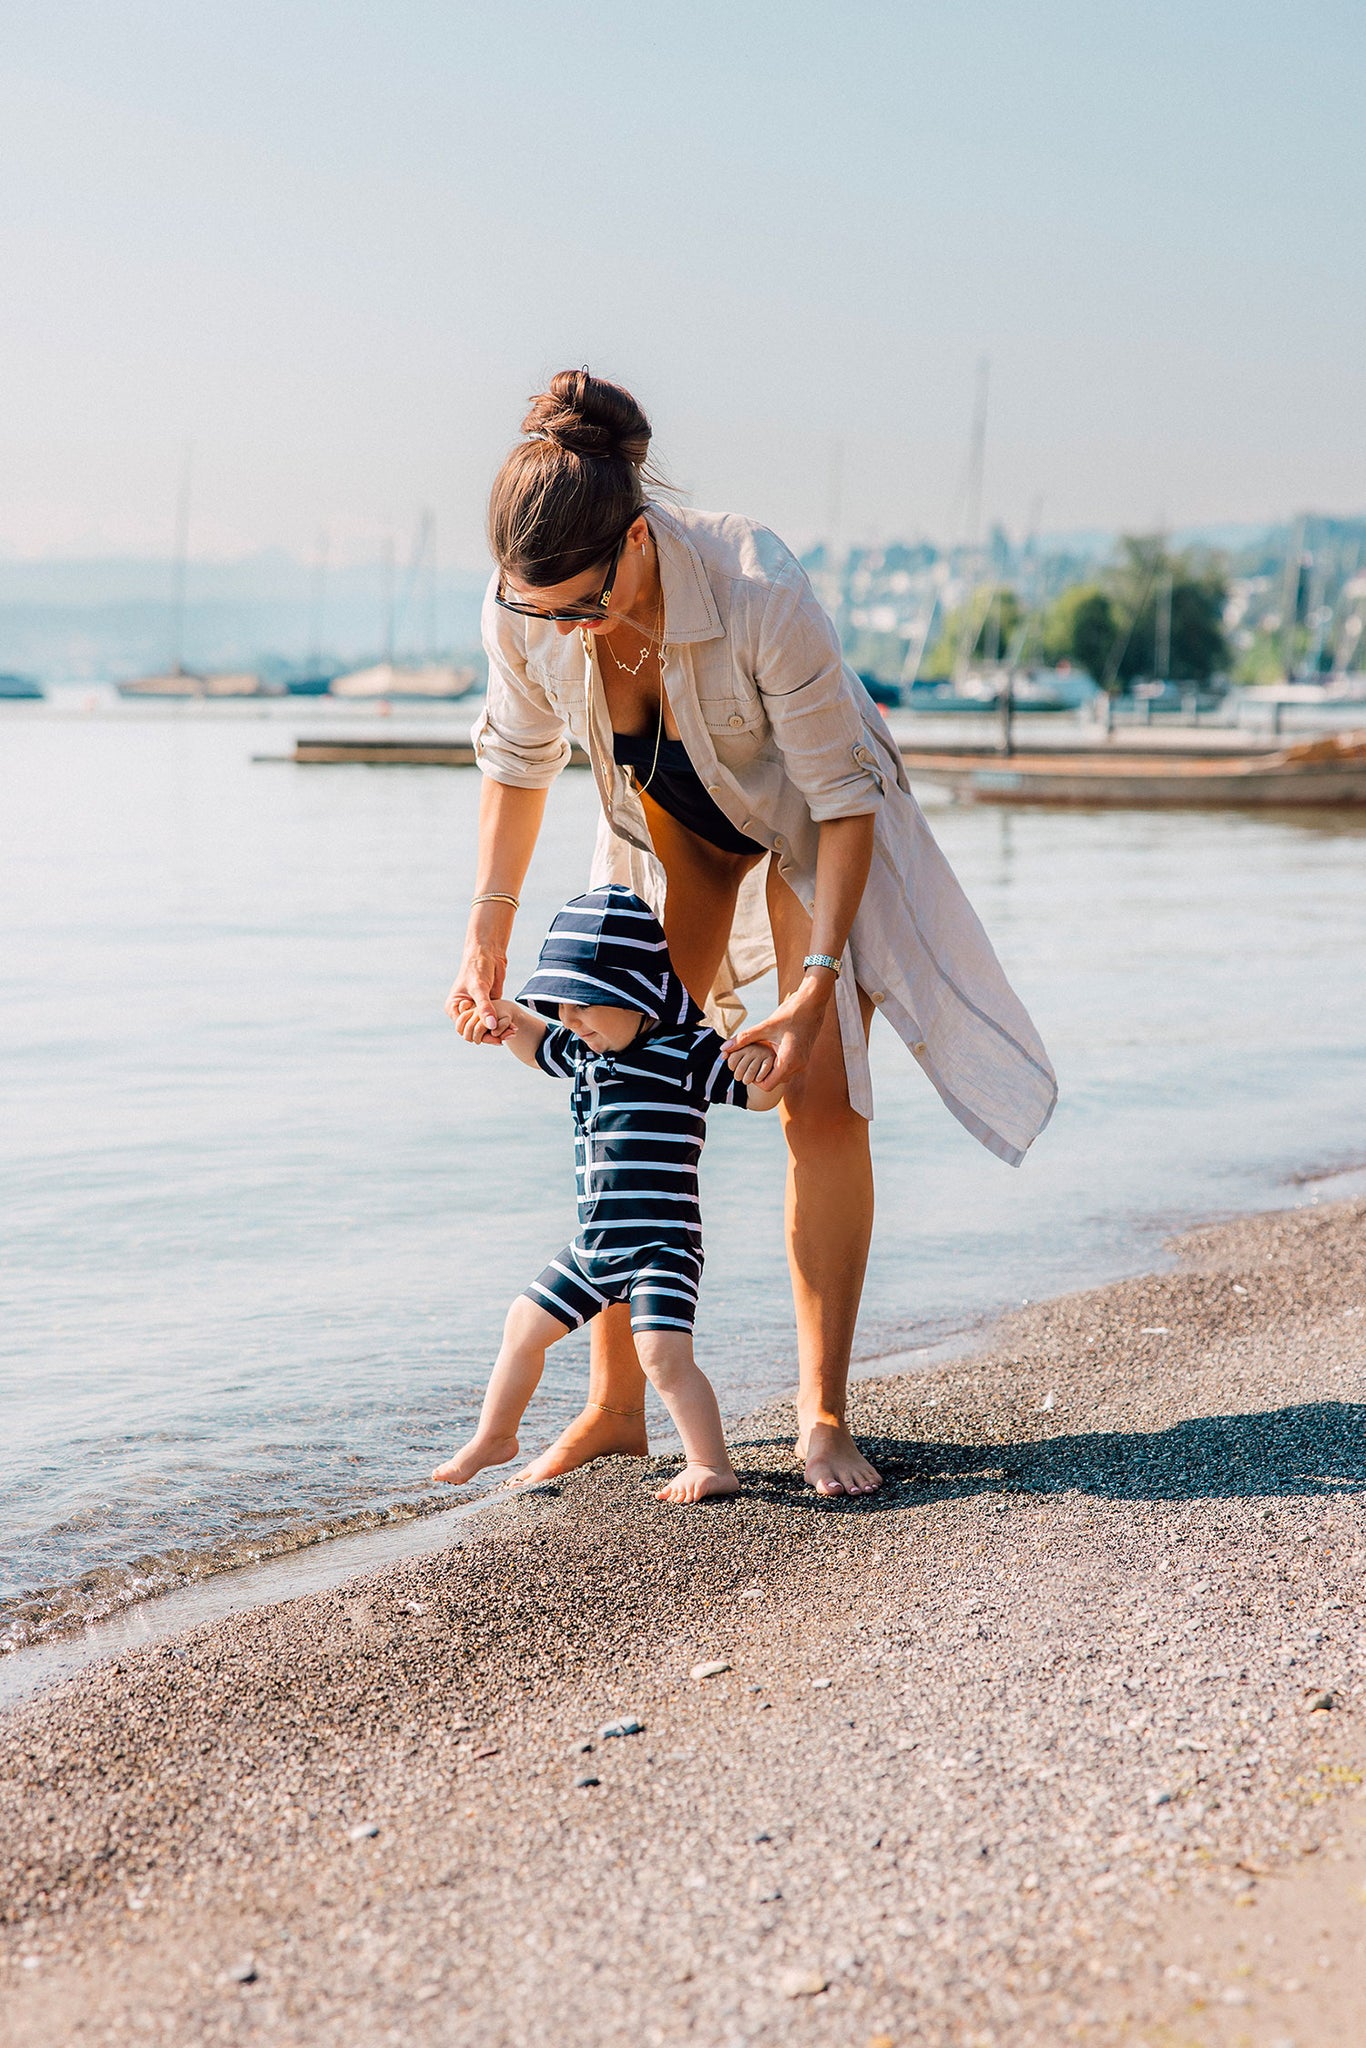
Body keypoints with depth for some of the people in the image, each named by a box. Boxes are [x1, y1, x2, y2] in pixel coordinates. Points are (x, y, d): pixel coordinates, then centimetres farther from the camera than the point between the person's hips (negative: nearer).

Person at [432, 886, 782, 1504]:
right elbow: (538, 1043, 30)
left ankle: (712, 1465, -12)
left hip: (661, 1244, -8)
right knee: (524, 1326, 18)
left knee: (662, 1350, -23)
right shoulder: (585, 1051, 11)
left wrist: (763, 1062, -37)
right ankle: (494, 1437, 36)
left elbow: (761, 1094, -14)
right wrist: (506, 1018, 9)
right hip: (593, 1245, 8)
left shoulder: (686, 1052, -12)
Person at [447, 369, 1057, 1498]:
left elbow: (845, 795, -29)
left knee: (821, 1101, -11)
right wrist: (490, 930, -7)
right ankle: (615, 1403, 7)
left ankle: (823, 1413, -2)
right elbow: (518, 758, -5)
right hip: (666, 821, 4)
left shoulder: (761, 593, -40)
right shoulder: (525, 608, -27)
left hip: (810, 817, -3)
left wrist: (816, 987, -32)